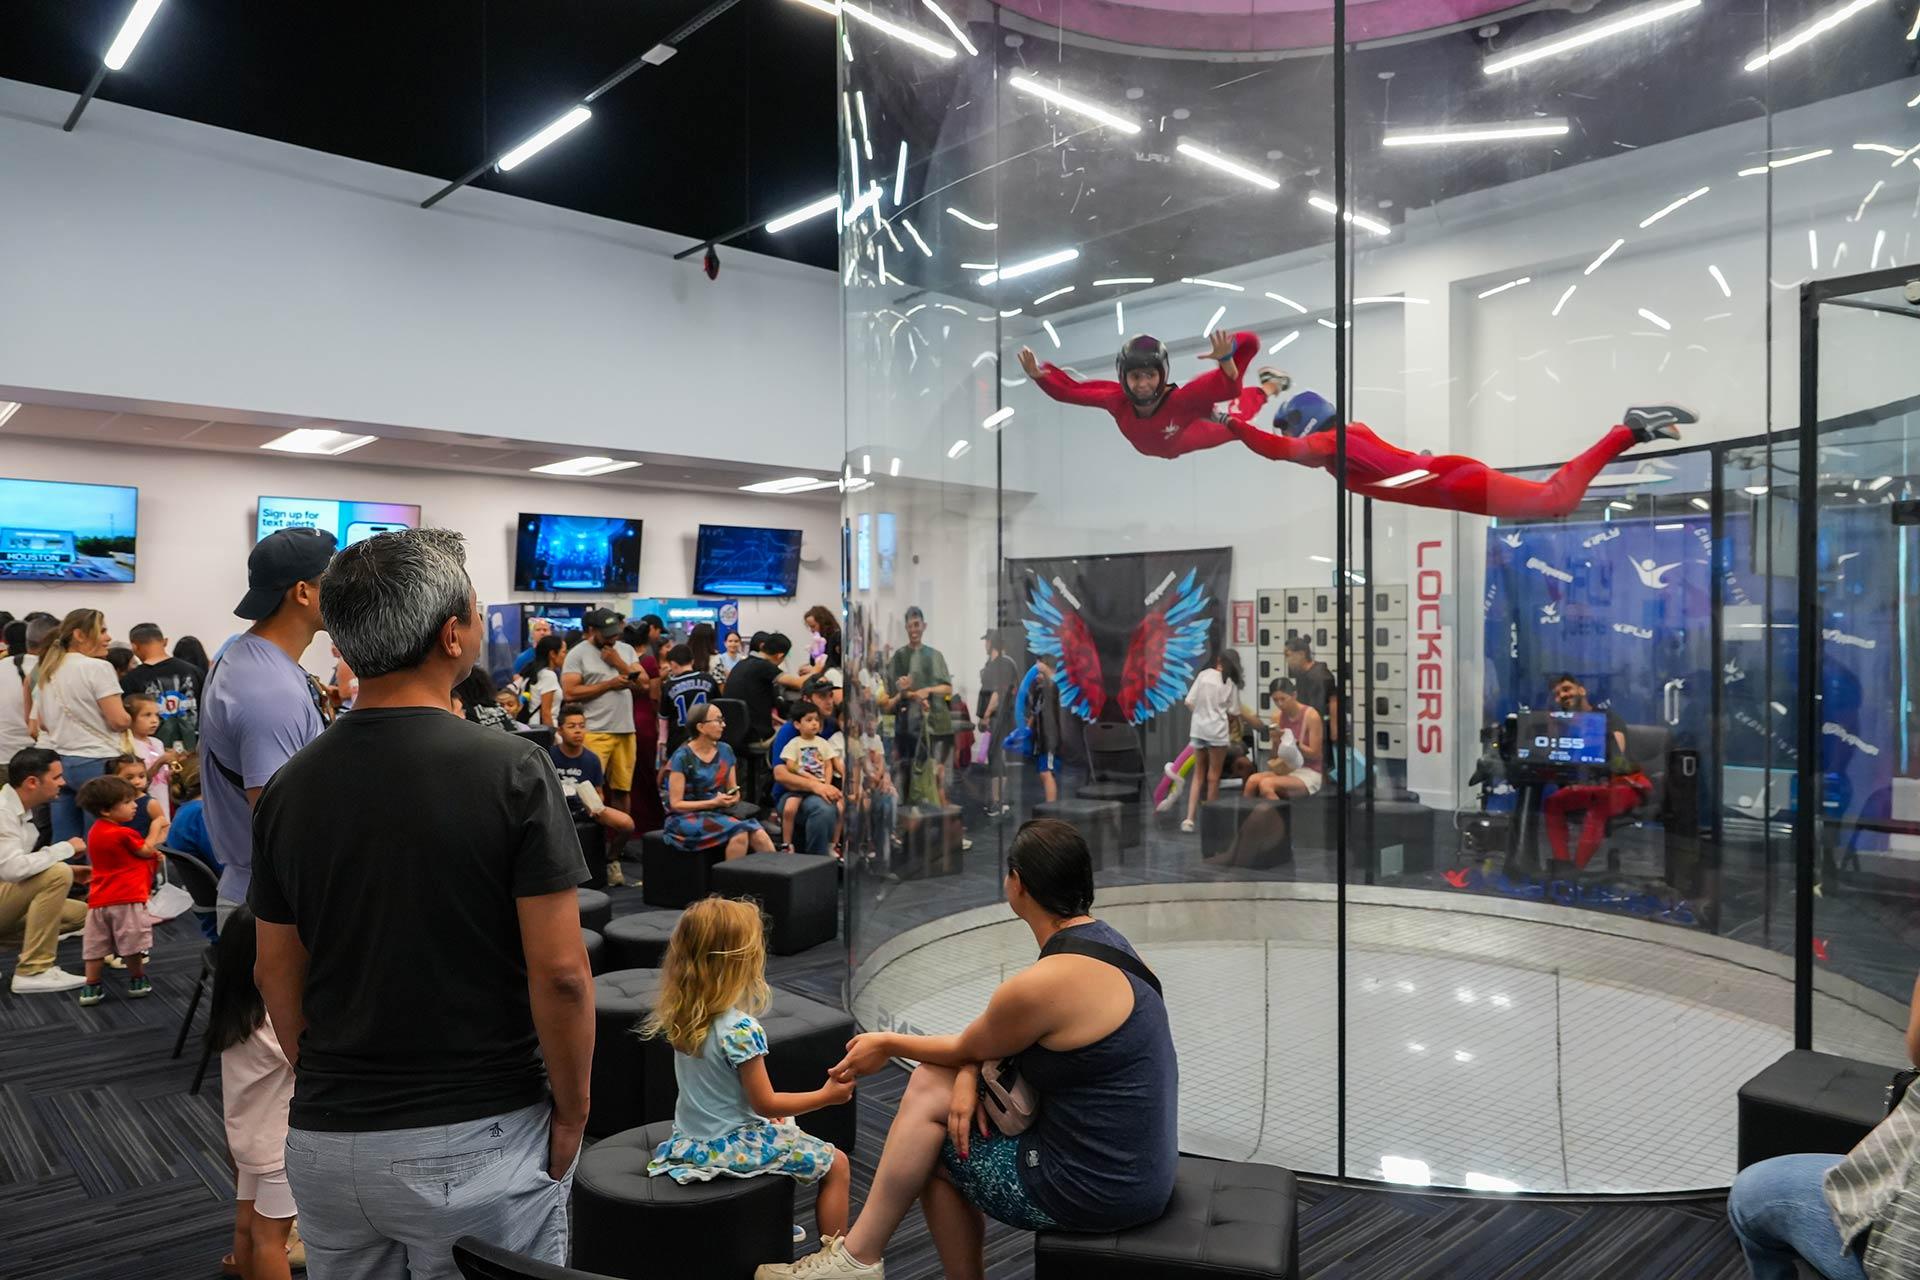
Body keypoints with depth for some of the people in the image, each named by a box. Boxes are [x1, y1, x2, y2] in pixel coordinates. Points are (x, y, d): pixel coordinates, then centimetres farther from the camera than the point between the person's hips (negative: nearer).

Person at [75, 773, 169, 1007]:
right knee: (132, 943, 6)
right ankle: (137, 982, 17)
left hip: (99, 900, 8)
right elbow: (146, 851, -1)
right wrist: (155, 829, 11)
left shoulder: (95, 832, 10)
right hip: (127, 899, -7)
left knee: (96, 945, 10)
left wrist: (152, 853, 12)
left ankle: (91, 988, 12)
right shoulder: (123, 834, -16)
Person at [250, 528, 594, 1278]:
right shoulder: (510, 770, -17)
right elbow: (560, 972, -17)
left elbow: (276, 976, 6)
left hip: (327, 1141, 5)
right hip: (479, 1137, -4)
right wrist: (571, 1111, -4)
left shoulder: (290, 786, -2)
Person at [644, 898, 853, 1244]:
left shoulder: (681, 1017, -5)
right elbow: (765, 1103, -18)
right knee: (837, 1166, 4)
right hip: (733, 1147, -8)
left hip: (690, 1139, 9)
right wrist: (826, 1096, -8)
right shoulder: (741, 1029, -29)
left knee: (790, 1130, 32)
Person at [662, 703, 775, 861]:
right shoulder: (682, 758, -10)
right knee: (739, 832, -31)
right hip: (686, 818, -5)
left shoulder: (725, 751, 7)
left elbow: (733, 790, 15)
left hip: (718, 815, 5)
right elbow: (676, 804, -11)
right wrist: (714, 802, -19)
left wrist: (733, 798, -10)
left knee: (759, 835, -24)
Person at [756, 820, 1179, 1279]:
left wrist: (888, 1044, 11)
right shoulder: (1100, 939, 3)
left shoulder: (1044, 983, -25)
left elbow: (966, 1049, -5)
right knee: (931, 1082, 9)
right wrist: (968, 1075, -7)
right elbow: (987, 1039, 11)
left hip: (1096, 1187, -8)